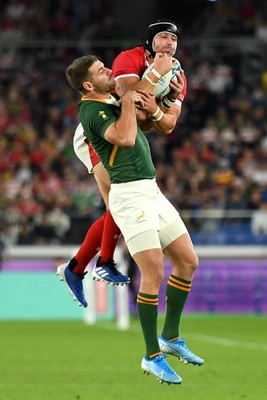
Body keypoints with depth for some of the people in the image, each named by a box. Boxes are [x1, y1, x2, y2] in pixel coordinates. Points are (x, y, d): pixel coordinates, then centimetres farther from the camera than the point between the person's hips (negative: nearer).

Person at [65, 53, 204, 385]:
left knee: (187, 262, 11)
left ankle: (170, 337, 23)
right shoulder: (92, 110, -12)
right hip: (129, 194, -9)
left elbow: (167, 126, 20)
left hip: (151, 191, 9)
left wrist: (153, 111, -1)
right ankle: (152, 357, -6)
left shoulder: (117, 101, 15)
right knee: (154, 273, -14)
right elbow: (124, 138, -29)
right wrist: (128, 99, -17)